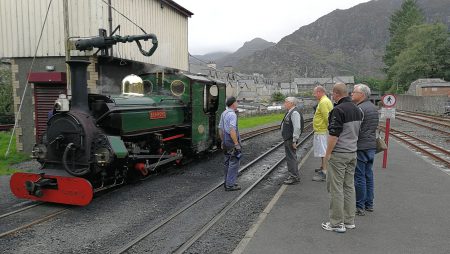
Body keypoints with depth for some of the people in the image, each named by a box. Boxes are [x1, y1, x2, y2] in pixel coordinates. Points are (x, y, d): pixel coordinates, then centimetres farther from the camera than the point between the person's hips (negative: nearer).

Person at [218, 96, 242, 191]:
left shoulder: (223, 113, 12)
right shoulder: (232, 114, -17)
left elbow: (220, 129, 18)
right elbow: (232, 130, -26)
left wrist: (222, 141, 23)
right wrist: (236, 143, -22)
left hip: (226, 141, 9)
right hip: (232, 141, -9)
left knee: (228, 163, 16)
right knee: (234, 163, -3)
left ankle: (227, 182, 24)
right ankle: (230, 185, -1)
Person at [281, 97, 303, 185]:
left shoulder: (294, 113, -19)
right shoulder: (289, 112, 13)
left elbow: (297, 128, -25)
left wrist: (294, 141, -23)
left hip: (290, 140, -10)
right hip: (287, 140, 10)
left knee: (291, 158, -4)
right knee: (290, 158, 18)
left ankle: (295, 178, 4)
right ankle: (293, 175, 30)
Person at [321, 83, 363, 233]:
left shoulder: (338, 110, -18)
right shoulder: (357, 110, 10)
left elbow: (334, 135, -20)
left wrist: (327, 153, -12)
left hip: (338, 154, -8)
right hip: (353, 153, 9)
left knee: (336, 188, -1)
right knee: (349, 186, 13)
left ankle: (337, 223, 5)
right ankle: (349, 221, 21)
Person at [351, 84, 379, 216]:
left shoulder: (360, 109, -17)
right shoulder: (373, 107, 13)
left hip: (361, 147, -9)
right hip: (372, 146, 9)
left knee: (359, 177, -2)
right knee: (368, 175, 15)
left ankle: (360, 207, 5)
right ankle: (369, 204, 24)